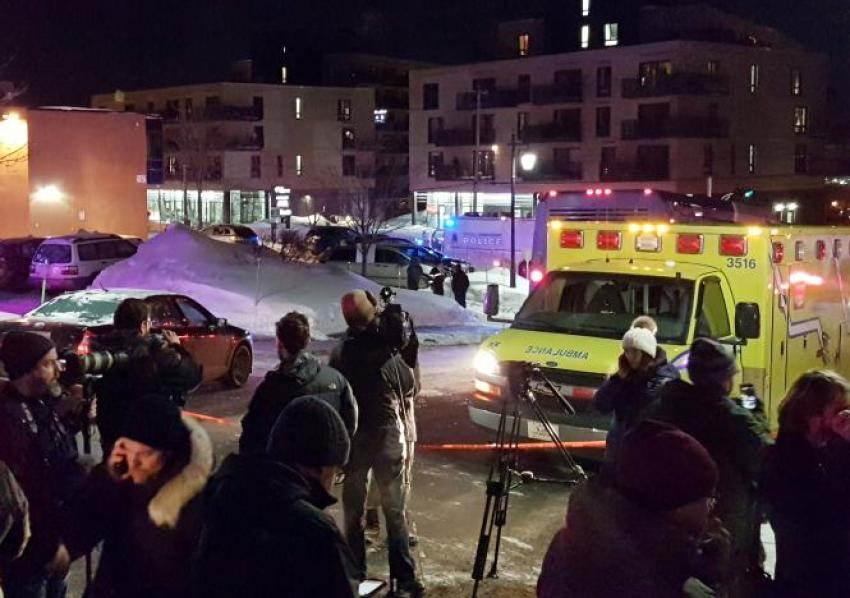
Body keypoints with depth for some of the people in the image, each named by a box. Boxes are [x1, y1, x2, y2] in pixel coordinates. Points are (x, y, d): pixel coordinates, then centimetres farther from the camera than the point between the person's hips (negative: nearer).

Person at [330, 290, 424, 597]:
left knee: (353, 508, 13)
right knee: (394, 509, 4)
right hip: (388, 435, -2)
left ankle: (355, 573, 18)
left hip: (352, 436, 2)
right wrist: (405, 354, 14)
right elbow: (410, 387, 1)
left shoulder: (339, 353, -6)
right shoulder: (387, 351, -12)